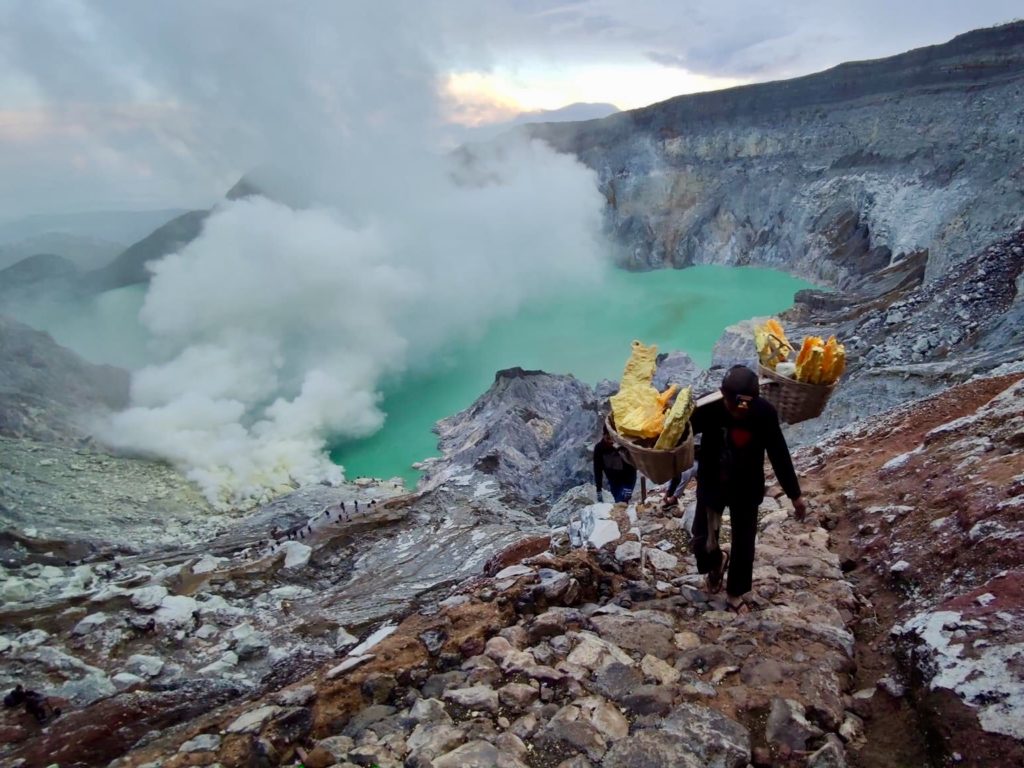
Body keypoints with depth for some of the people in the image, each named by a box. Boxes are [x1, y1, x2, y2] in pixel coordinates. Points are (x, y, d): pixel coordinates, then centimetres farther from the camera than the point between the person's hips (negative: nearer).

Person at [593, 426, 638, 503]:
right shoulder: (599, 448, -20)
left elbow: (632, 468, -25)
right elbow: (597, 469, -11)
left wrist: (628, 488, -31)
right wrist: (599, 489, -11)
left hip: (627, 478, -3)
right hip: (613, 480, 3)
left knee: (621, 502, -15)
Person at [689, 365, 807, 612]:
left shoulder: (765, 413, -22)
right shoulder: (708, 409, -26)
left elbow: (779, 454, -9)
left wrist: (795, 495, -1)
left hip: (747, 490, 0)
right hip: (711, 486, 0)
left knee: (743, 543, 14)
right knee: (701, 539, 8)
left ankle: (735, 592, 38)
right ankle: (716, 563, 43)